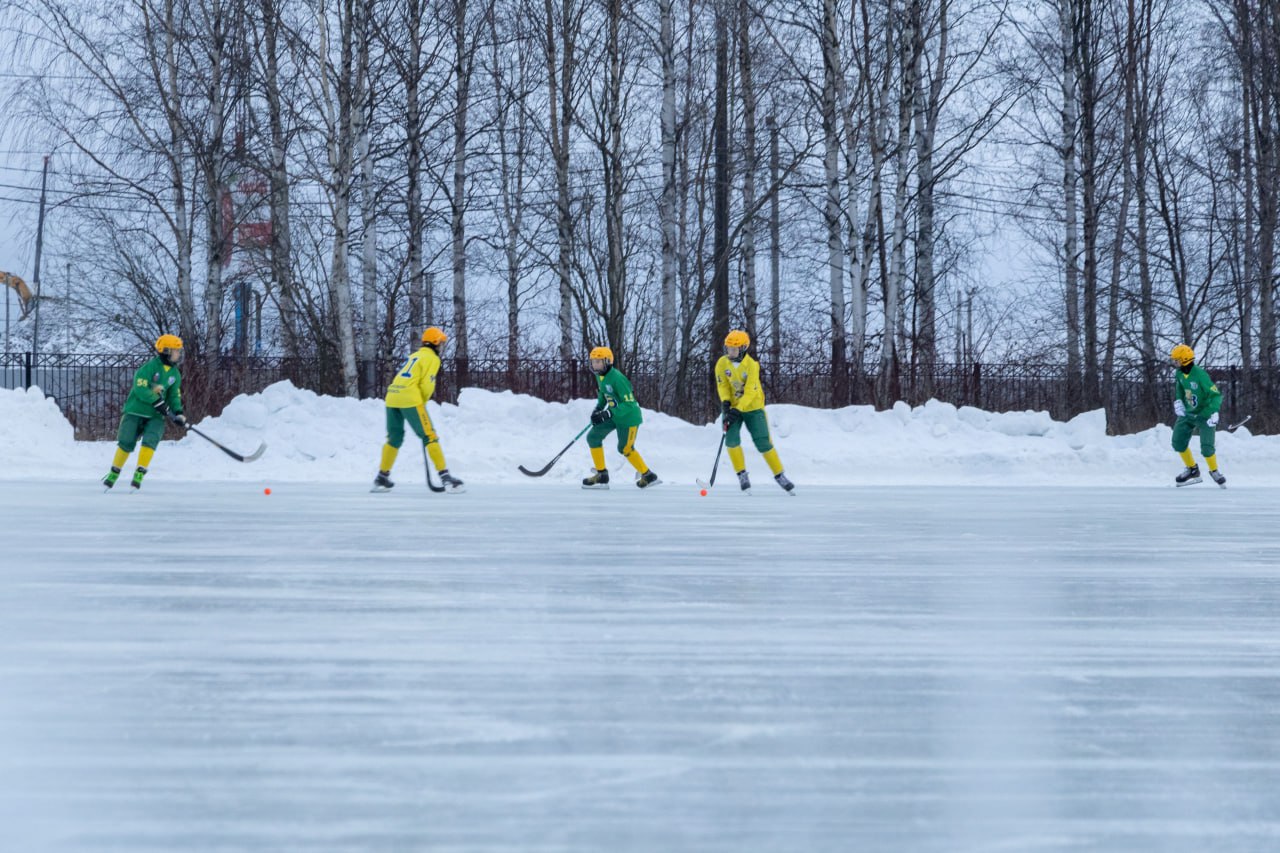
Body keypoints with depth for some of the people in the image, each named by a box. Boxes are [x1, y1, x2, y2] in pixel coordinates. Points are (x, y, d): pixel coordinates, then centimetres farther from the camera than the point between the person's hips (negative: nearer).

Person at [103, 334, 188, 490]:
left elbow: (174, 396, 14)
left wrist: (178, 413, -2)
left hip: (155, 416, 4)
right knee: (126, 443, -5)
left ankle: (139, 475, -15)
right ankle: (114, 473, 16)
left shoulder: (175, 374, 8)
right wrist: (157, 402, -25)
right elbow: (140, 388, -19)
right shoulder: (150, 367, -12)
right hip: (135, 411, -4)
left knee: (150, 440, -20)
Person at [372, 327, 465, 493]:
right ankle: (444, 476, -11)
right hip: (410, 400, -8)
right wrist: (423, 402, 8)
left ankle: (382, 478, 21)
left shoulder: (414, 356, 27)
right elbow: (427, 385, -8)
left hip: (392, 397, 8)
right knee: (430, 437, -6)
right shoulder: (432, 358, 3)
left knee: (394, 438, 18)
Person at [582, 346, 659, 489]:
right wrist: (598, 409, 3)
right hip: (614, 415, 9)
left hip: (629, 417, -9)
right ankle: (601, 476, 10)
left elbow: (629, 403, -29)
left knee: (625, 449, 3)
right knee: (593, 437, 2)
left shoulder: (617, 378, -28)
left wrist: (607, 414, -34)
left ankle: (648, 476, 22)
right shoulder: (600, 376, -2)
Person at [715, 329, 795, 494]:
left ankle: (779, 475, 9)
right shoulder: (722, 363, -9)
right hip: (732, 407, 3)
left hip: (753, 407, -2)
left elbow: (750, 392, -24)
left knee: (763, 443, -6)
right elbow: (722, 386, -4)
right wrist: (725, 403, -21)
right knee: (731, 438, -17)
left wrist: (737, 410, -32)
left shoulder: (751, 365, -19)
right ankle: (742, 474, -2)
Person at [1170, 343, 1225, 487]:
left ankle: (1214, 471, 15)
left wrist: (1214, 413, -32)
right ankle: (1192, 469, 23)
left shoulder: (1200, 375, -27)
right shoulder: (1179, 373, -5)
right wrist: (1178, 401, 2)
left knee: (1206, 447, -13)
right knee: (1178, 442, 4)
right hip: (1187, 413, 7)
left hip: (1204, 414, -7)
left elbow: (1216, 394, -24)